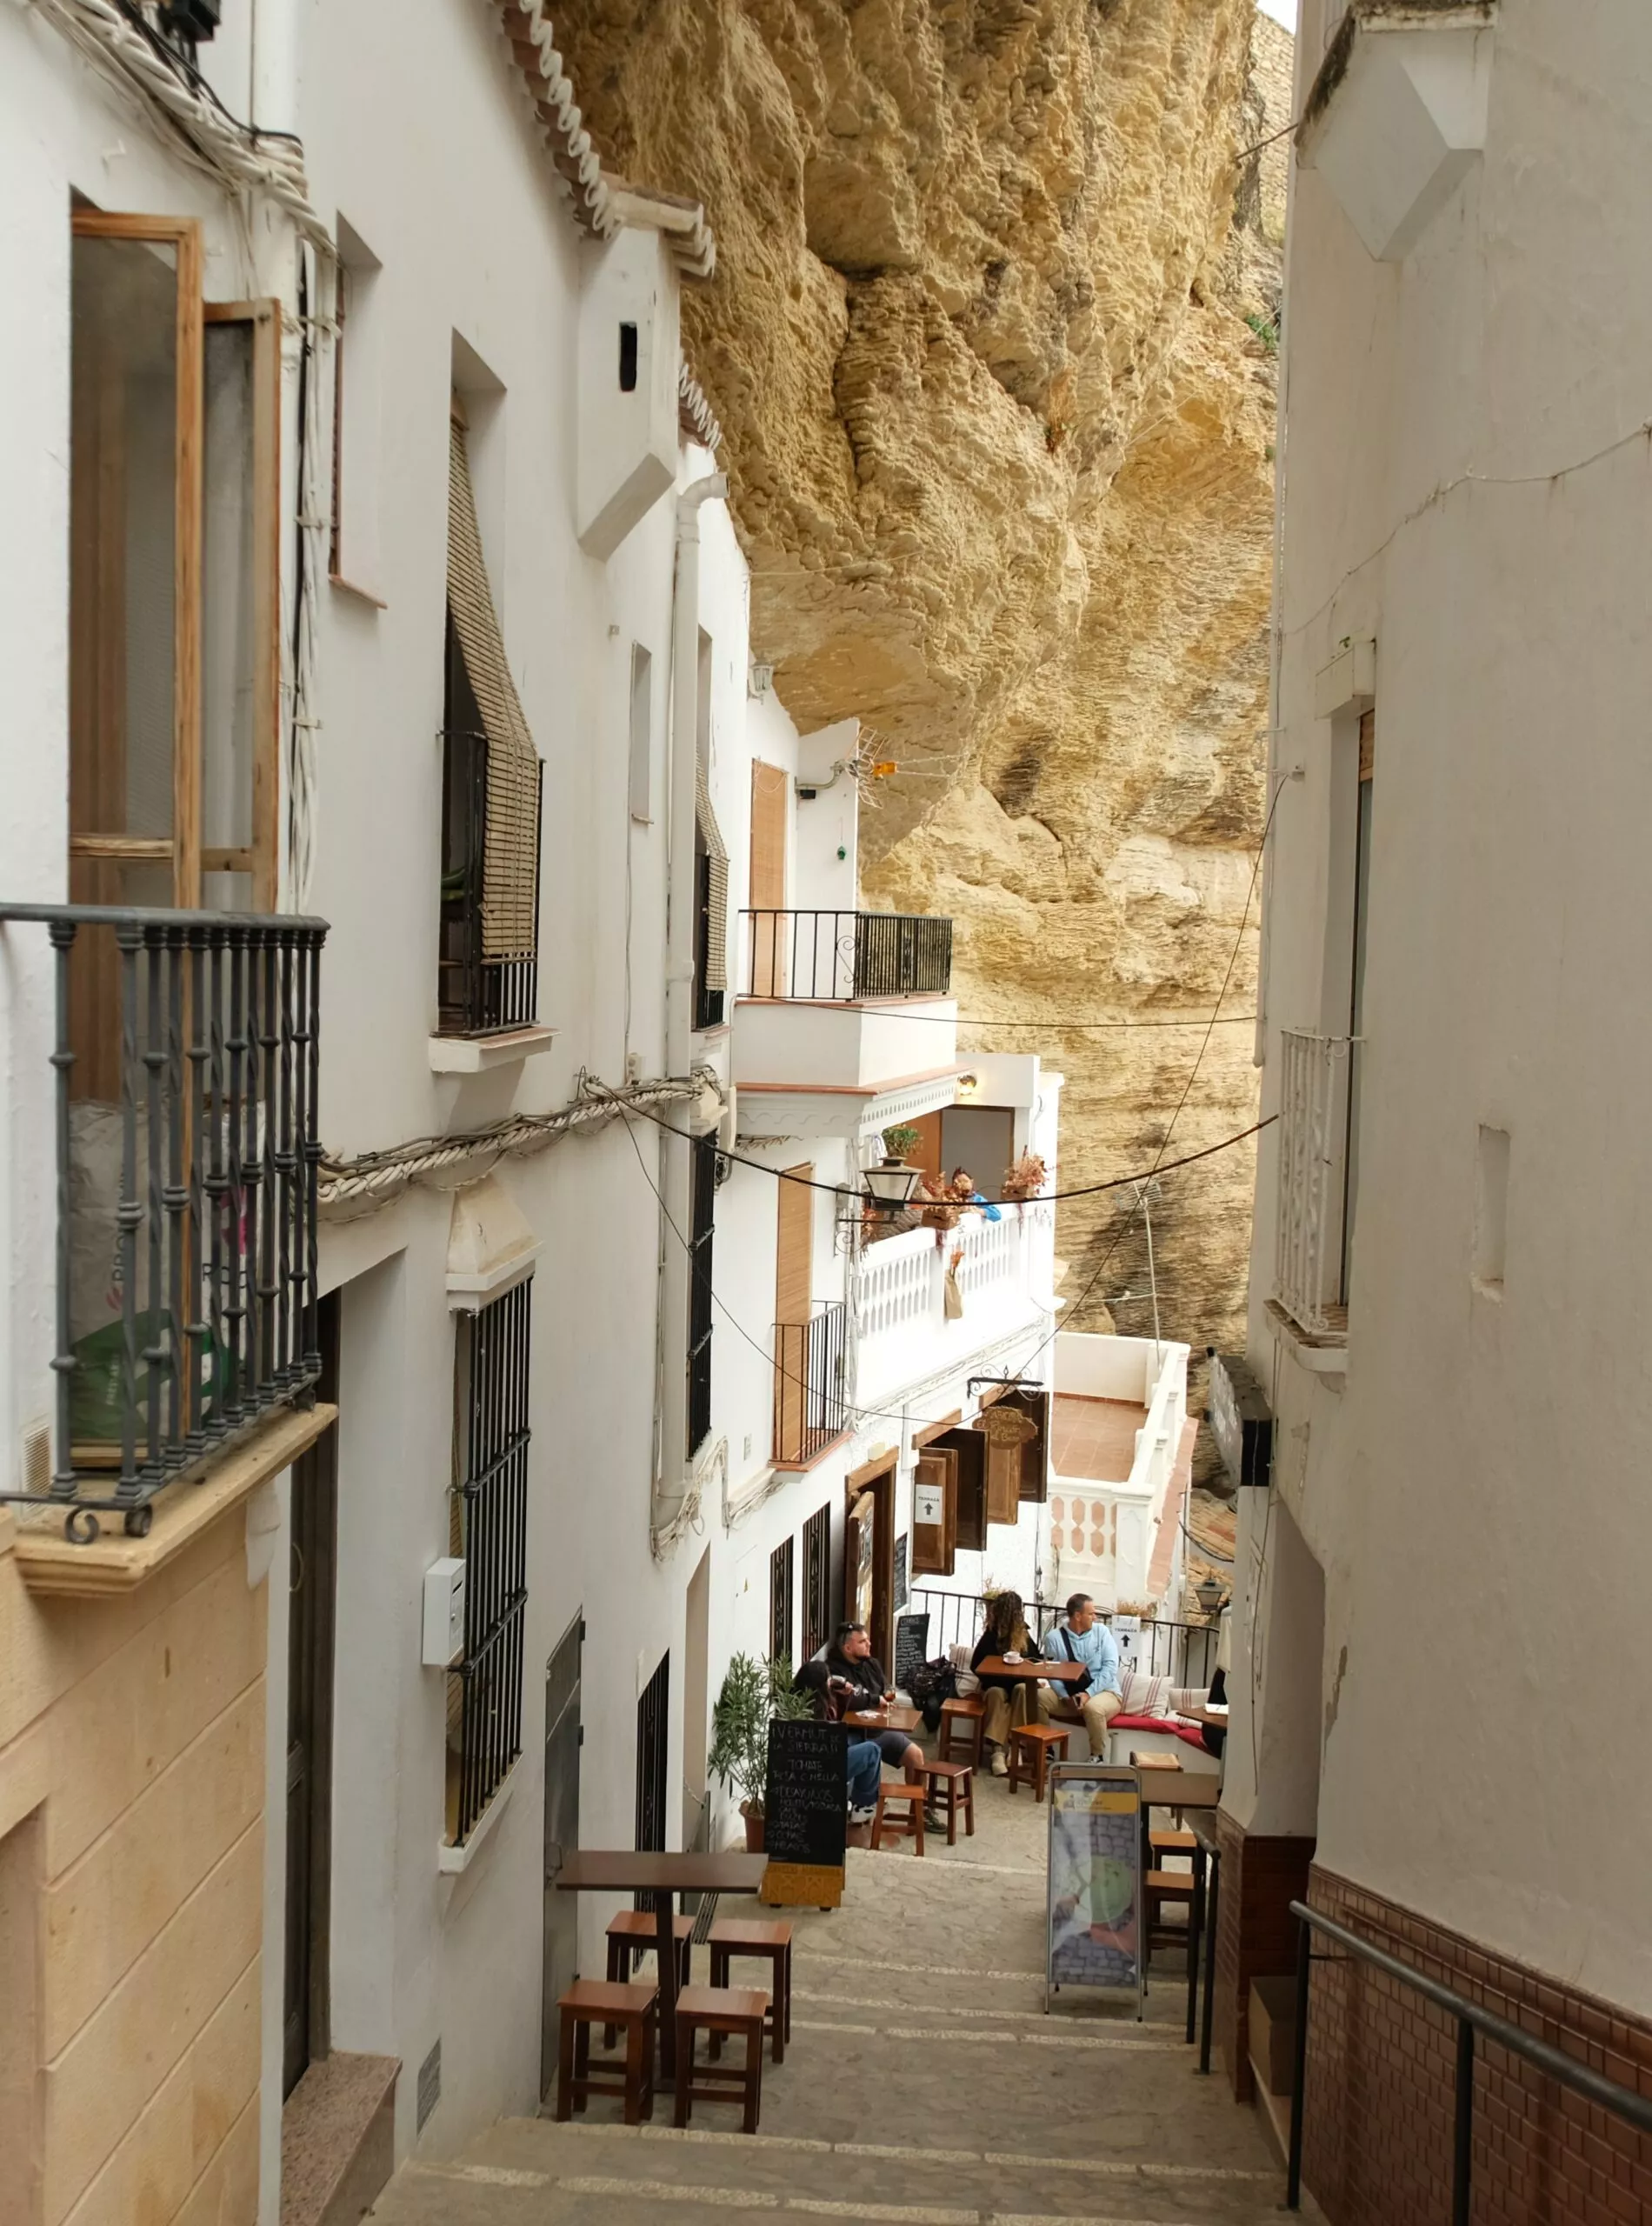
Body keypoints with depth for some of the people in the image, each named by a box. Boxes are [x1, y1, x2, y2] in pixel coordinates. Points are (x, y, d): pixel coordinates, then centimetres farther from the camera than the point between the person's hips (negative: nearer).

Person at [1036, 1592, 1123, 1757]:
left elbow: (1110, 1666, -11)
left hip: (1105, 1692, -2)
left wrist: (1089, 1693, -22)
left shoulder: (1101, 1631, -2)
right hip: (1069, 1694, 2)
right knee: (1039, 1697, -22)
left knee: (1093, 1707, -37)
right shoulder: (1054, 1637, -3)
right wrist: (1065, 1696, -24)